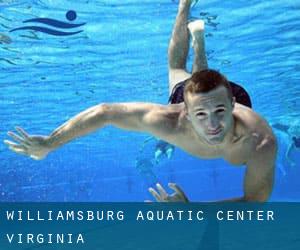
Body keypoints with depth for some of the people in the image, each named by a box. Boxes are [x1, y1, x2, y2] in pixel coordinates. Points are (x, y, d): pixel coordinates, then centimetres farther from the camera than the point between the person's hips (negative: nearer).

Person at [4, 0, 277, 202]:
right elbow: (104, 112, -40)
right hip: (185, 93, 0)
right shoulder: (171, 122, -50)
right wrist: (49, 143, -35)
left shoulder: (262, 143, -51)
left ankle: (198, 34, 62)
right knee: (177, 70, 37)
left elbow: (254, 202, -37)